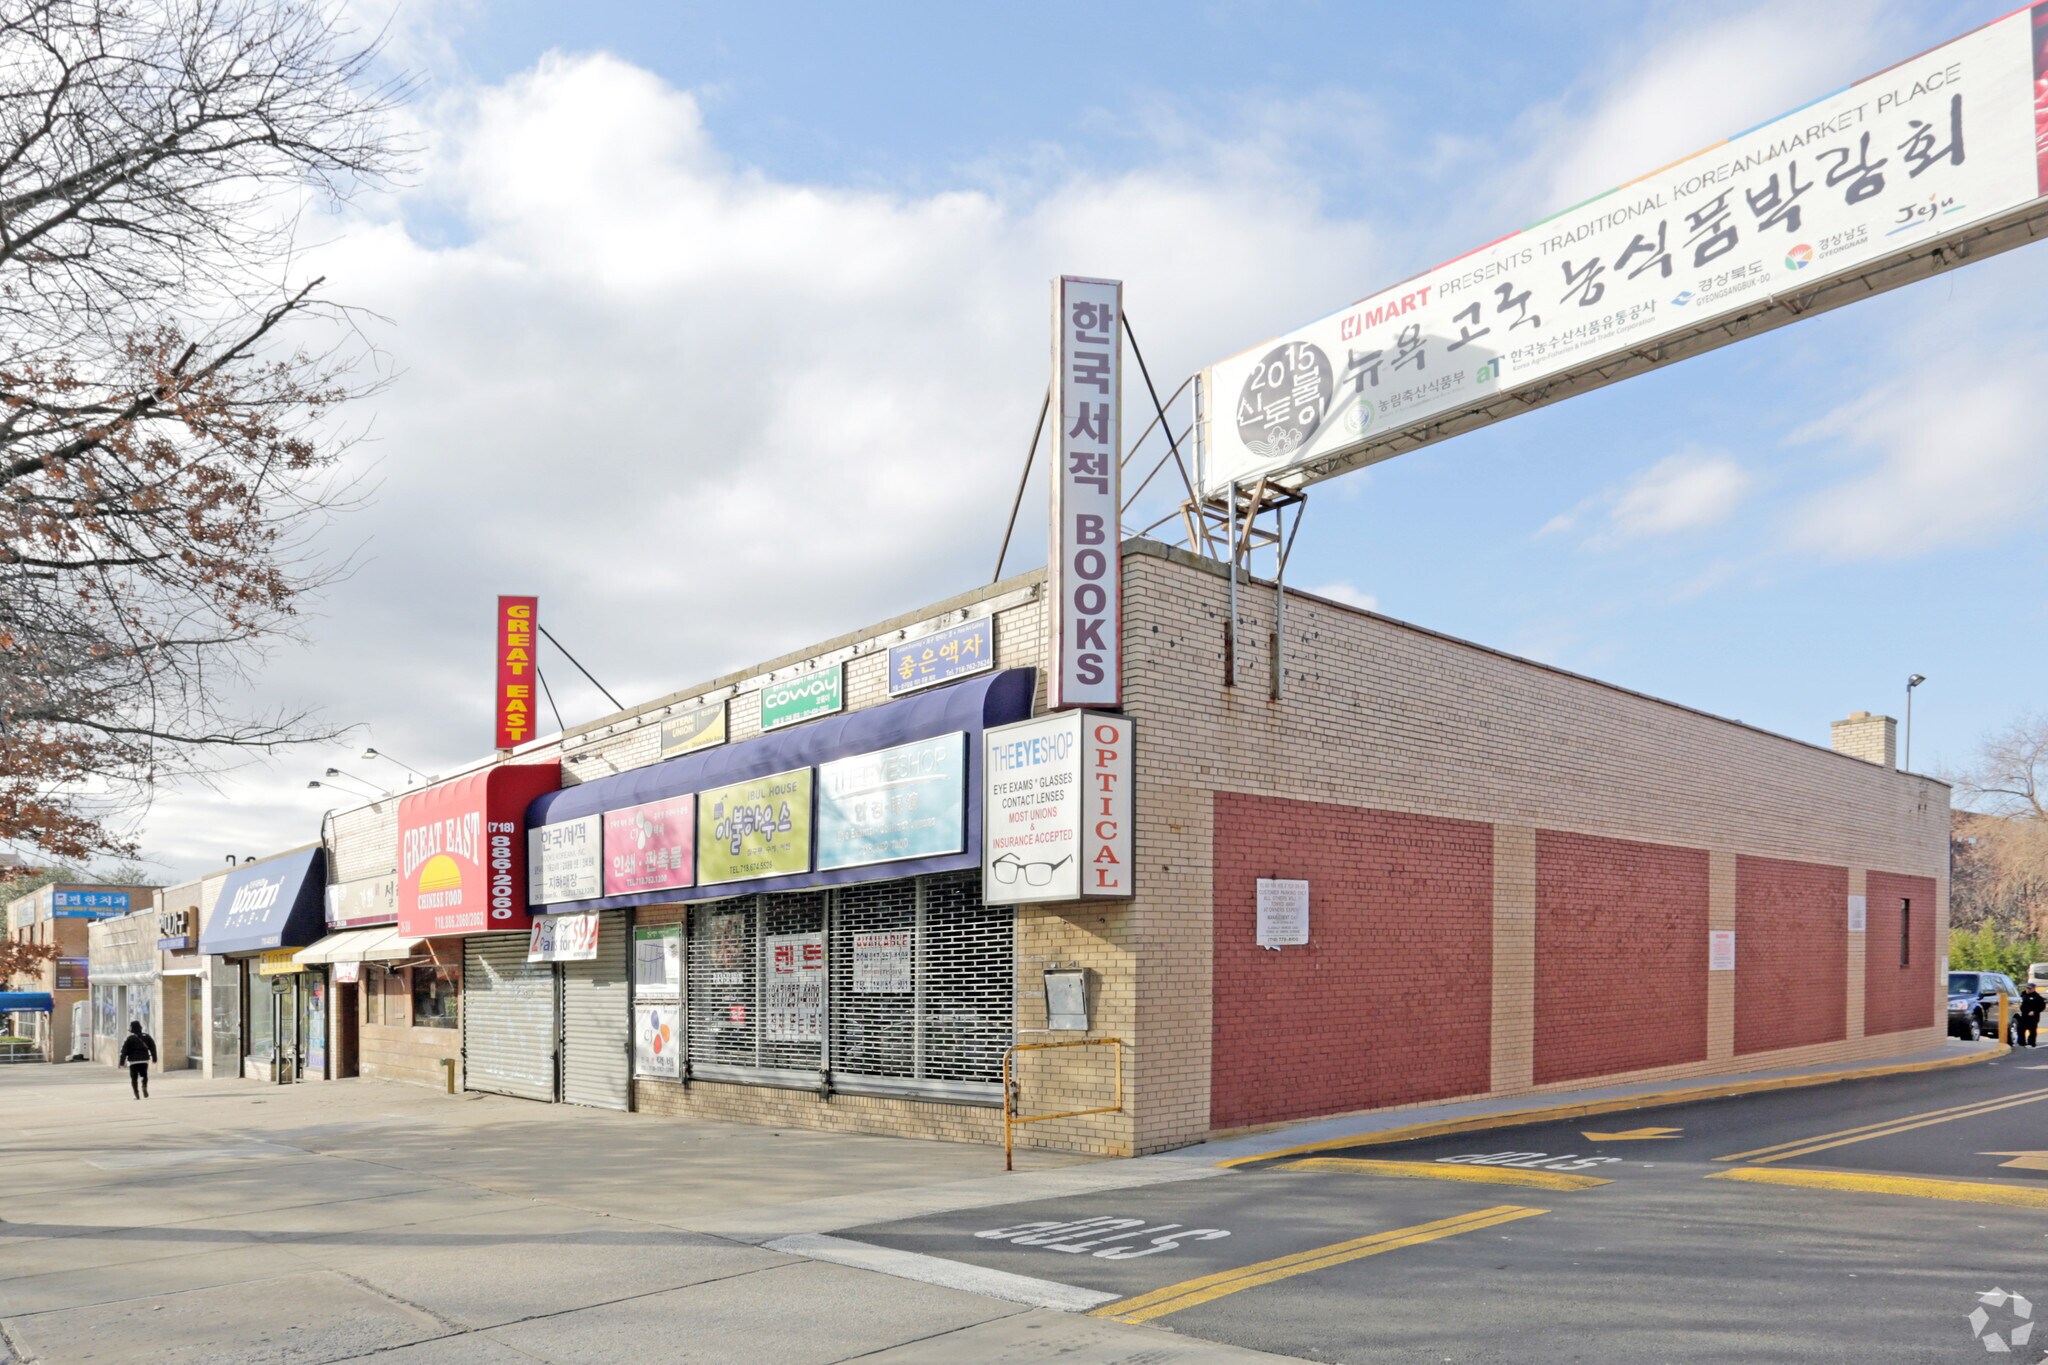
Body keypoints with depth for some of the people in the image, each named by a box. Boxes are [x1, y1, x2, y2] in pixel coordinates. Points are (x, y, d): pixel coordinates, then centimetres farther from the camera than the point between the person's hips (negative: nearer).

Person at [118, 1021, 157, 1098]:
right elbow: (153, 1047, 5)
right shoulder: (146, 1037, 6)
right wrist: (154, 1057, 13)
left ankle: (137, 1094, -3)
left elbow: (124, 1050, -6)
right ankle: (144, 1086, -16)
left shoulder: (129, 1038, -4)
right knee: (144, 1075, 14)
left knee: (134, 1078, 4)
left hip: (133, 1061, -2)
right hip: (144, 1060, 2)